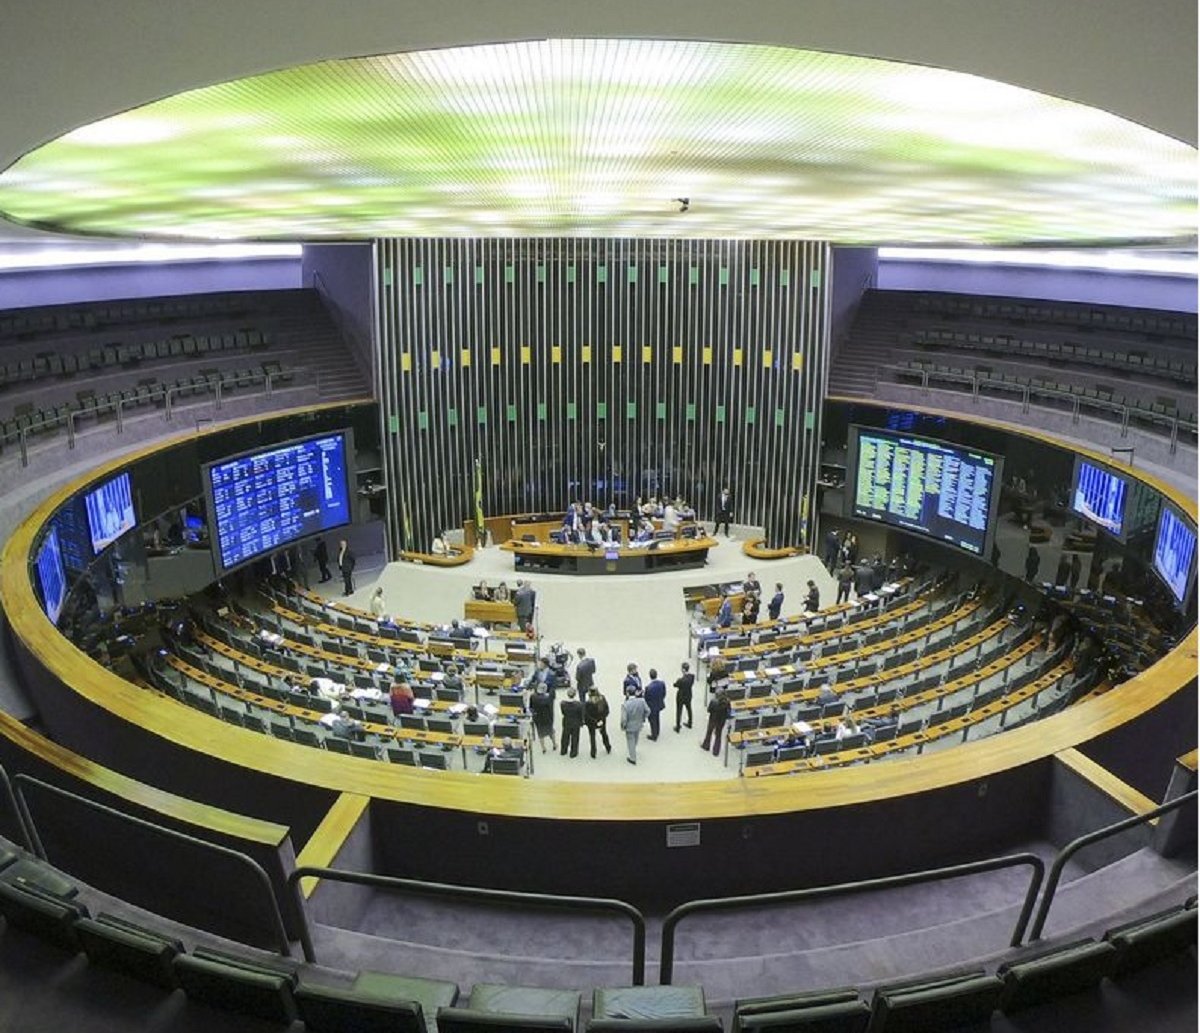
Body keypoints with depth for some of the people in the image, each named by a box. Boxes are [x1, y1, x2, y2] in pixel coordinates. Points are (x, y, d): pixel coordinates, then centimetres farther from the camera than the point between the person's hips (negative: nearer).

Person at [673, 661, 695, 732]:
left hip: (681, 697, -5)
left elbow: (675, 685, -19)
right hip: (688, 696, 5)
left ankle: (678, 727, 29)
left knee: (679, 711, 15)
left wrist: (677, 680, -1)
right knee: (689, 709, 27)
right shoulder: (692, 676, -19)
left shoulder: (681, 680, -36)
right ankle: (690, 724, 47)